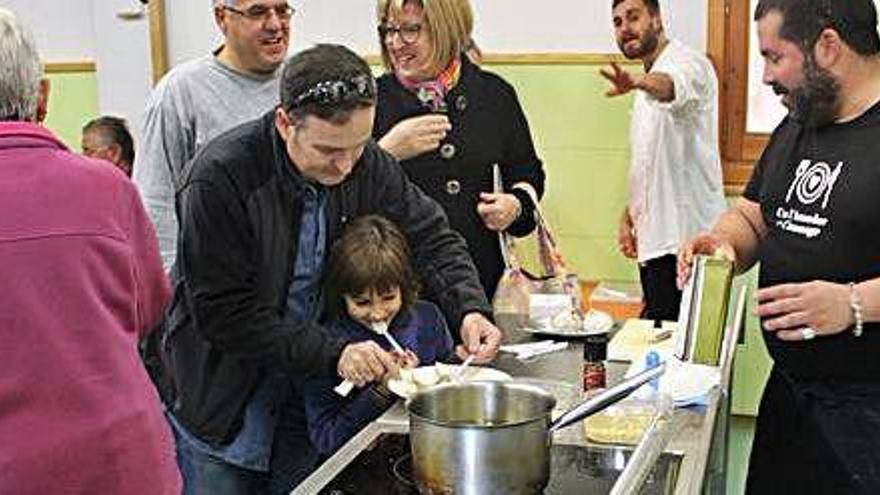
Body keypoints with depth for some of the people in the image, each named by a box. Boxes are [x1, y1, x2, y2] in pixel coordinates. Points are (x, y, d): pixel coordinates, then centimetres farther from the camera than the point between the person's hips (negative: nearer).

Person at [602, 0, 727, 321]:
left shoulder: (687, 63, -9)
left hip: (684, 239, -9)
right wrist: (628, 218, 14)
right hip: (654, 240, 9)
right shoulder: (647, 90, 20)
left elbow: (672, 85, -36)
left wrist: (638, 82, -57)